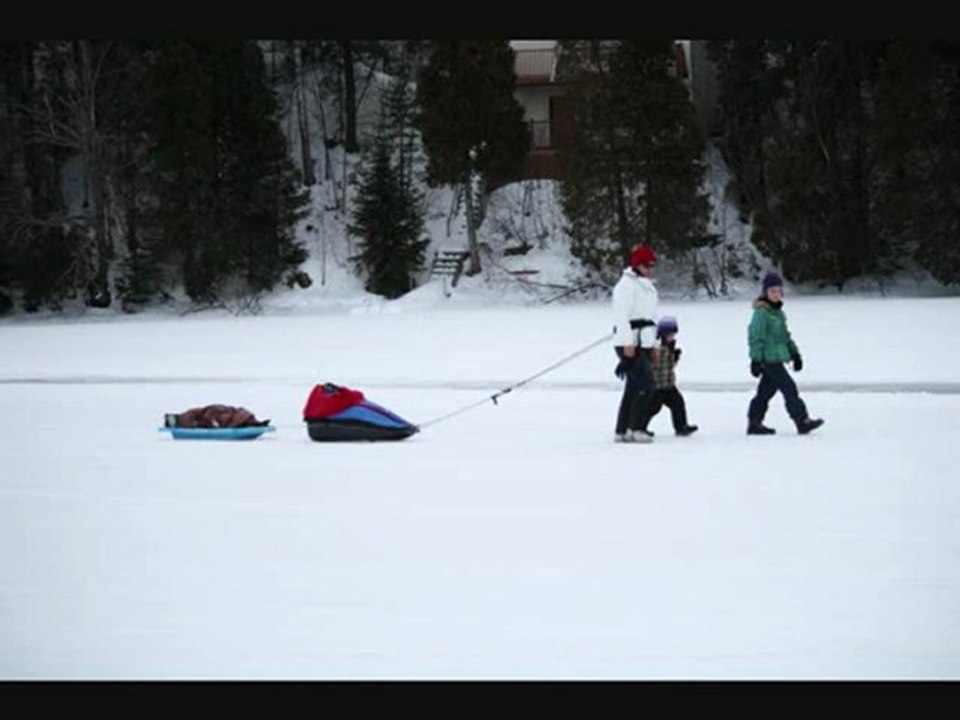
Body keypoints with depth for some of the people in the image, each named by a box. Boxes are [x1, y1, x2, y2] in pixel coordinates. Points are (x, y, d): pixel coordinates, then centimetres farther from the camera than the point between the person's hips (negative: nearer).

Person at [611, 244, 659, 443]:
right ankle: (634, 429, -14)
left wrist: (653, 345, 22)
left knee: (633, 388, 9)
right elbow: (621, 315, -17)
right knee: (646, 383, -16)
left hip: (643, 344, 10)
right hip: (629, 344, -10)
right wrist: (628, 344, -23)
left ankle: (621, 431, 12)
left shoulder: (647, 286, 21)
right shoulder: (627, 285, -10)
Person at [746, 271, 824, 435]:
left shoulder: (777, 311, 16)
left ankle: (754, 423, 18)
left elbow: (785, 335, 26)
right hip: (769, 358, -10)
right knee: (789, 388, -9)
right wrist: (756, 359, -20)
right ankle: (803, 421, -7)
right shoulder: (761, 312, -14)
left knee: (766, 390, 12)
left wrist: (794, 353, 24)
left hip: (776, 358, 10)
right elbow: (755, 336, -17)